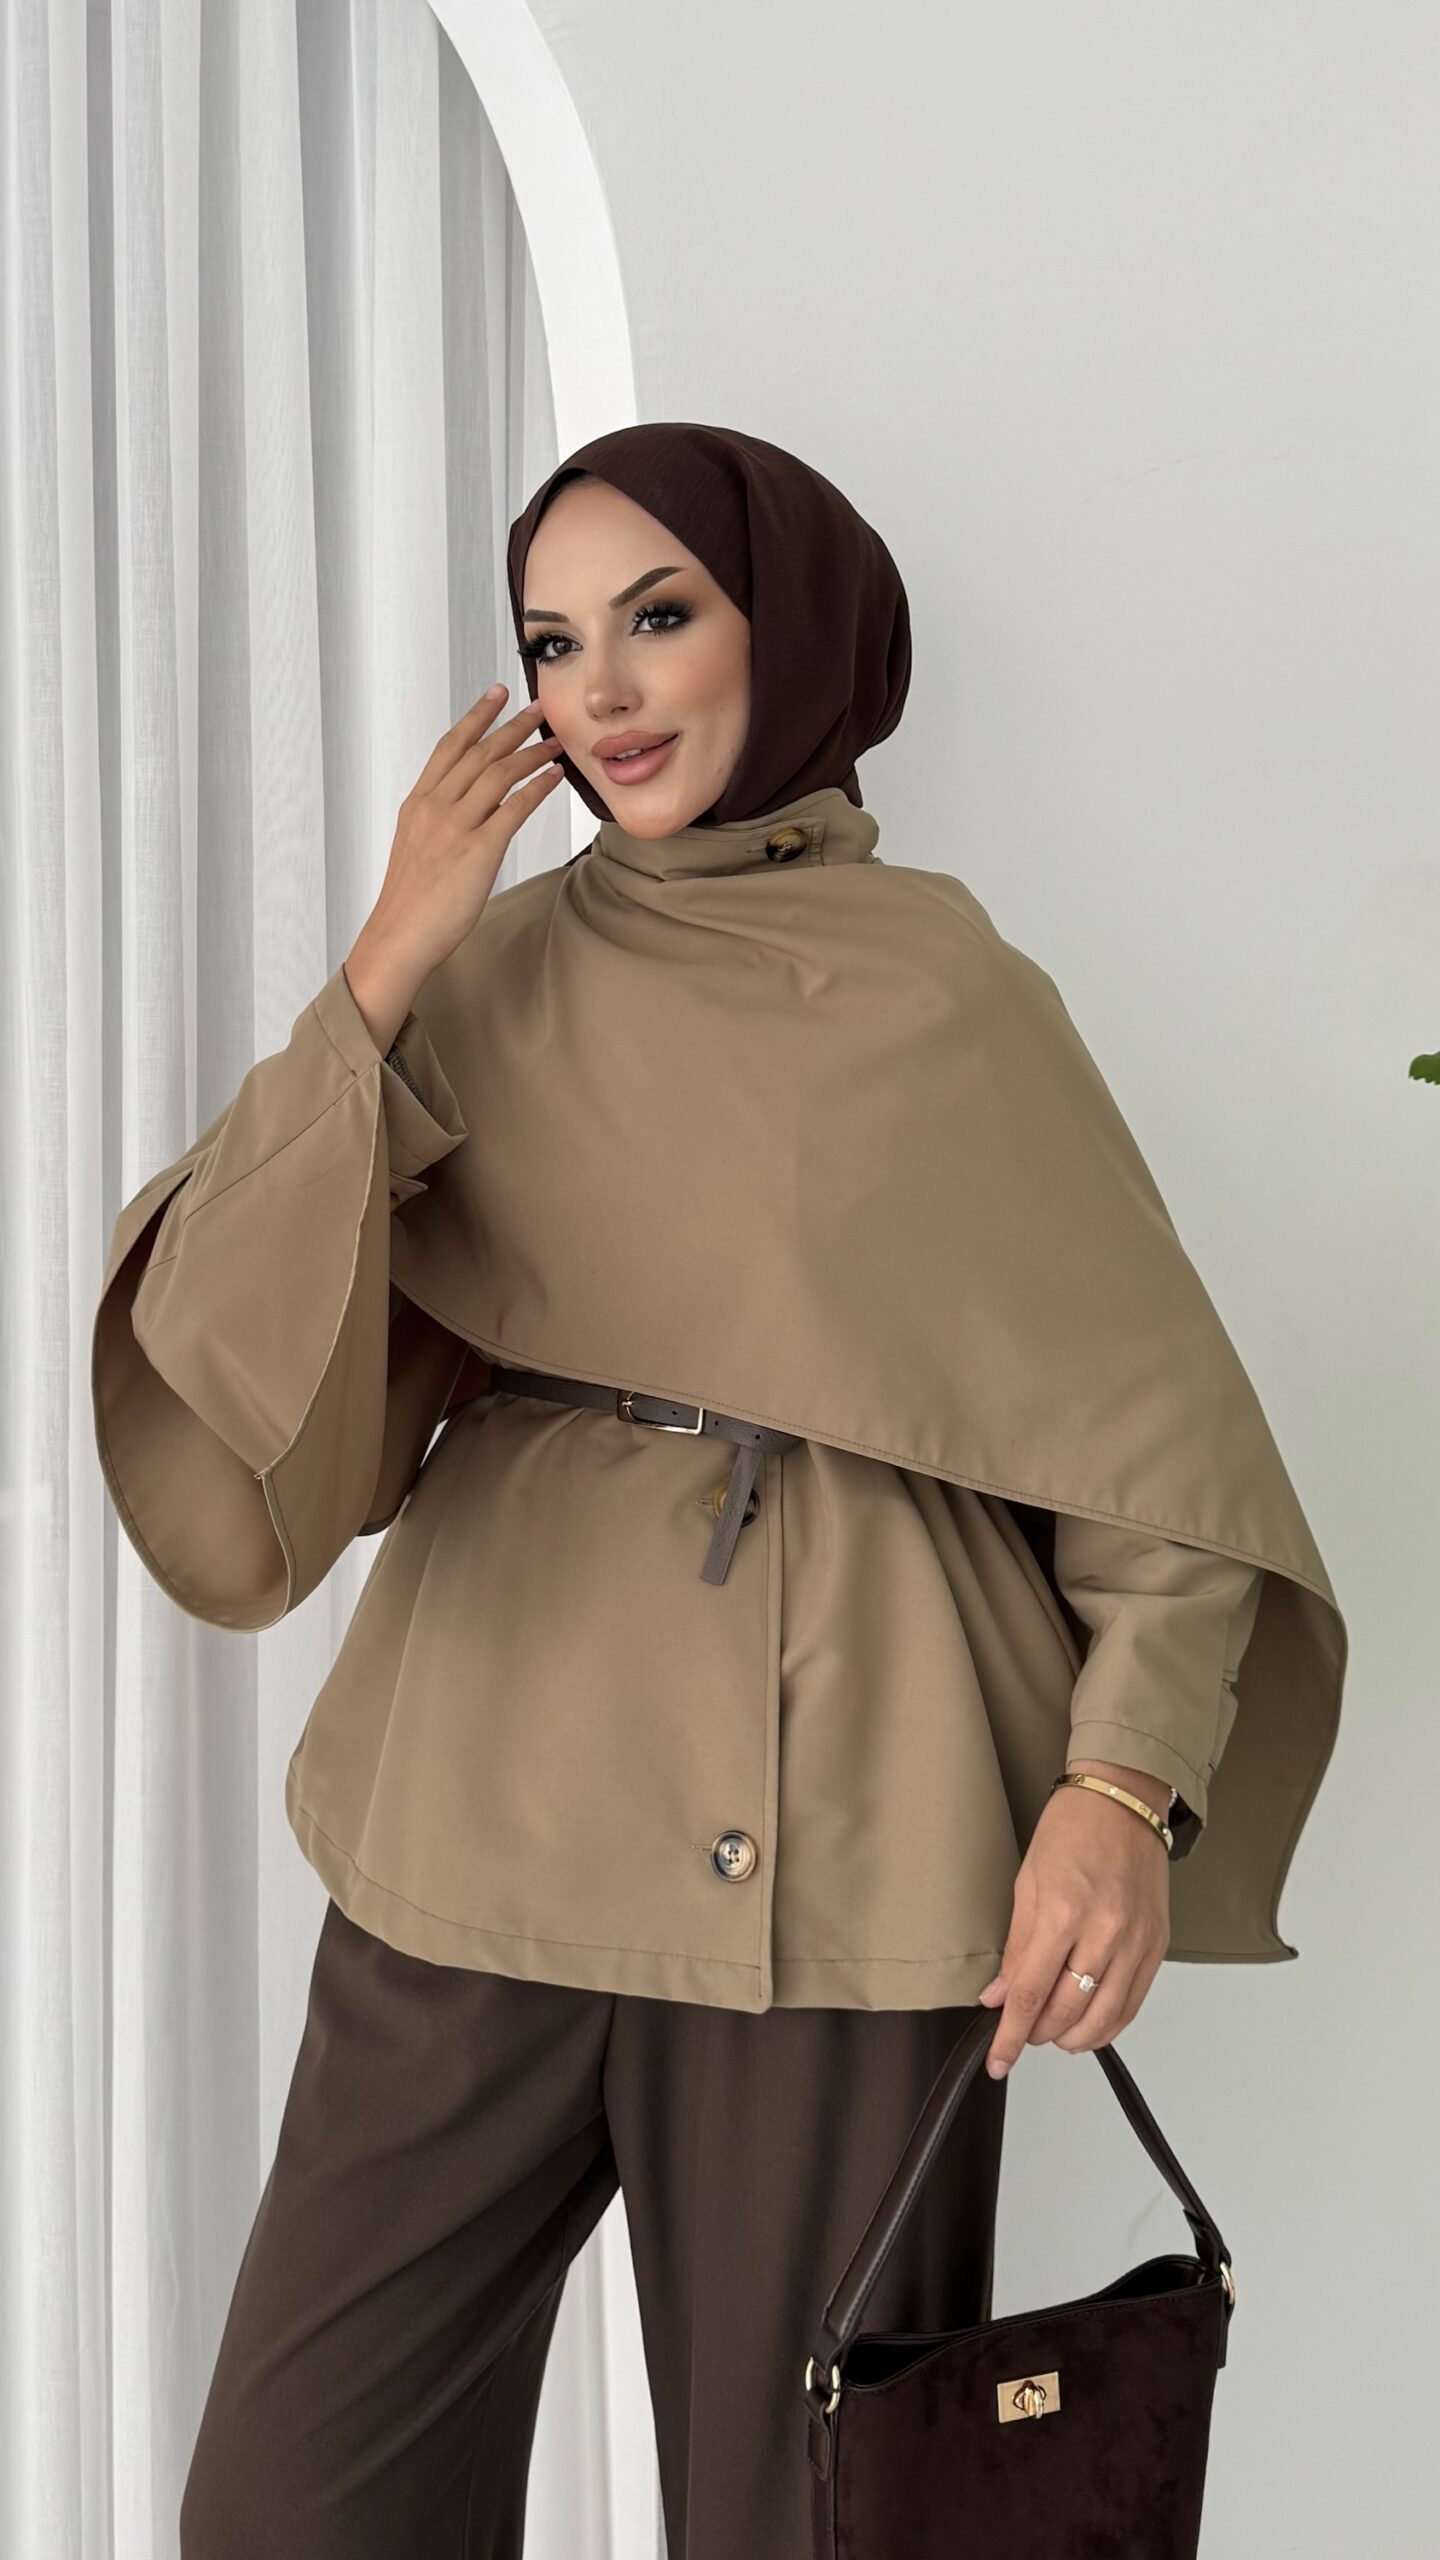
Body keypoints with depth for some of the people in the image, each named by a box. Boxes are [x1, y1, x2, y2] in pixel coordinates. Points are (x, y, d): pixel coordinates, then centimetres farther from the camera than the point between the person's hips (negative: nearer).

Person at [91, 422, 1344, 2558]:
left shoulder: (941, 995, 1)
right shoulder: (494, 976, 8)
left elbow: (1161, 1441, 0)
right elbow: (218, 1342, -2)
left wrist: (1125, 1785, -15)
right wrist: (383, 977, -8)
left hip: (833, 1847, -3)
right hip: (479, 1813, 3)